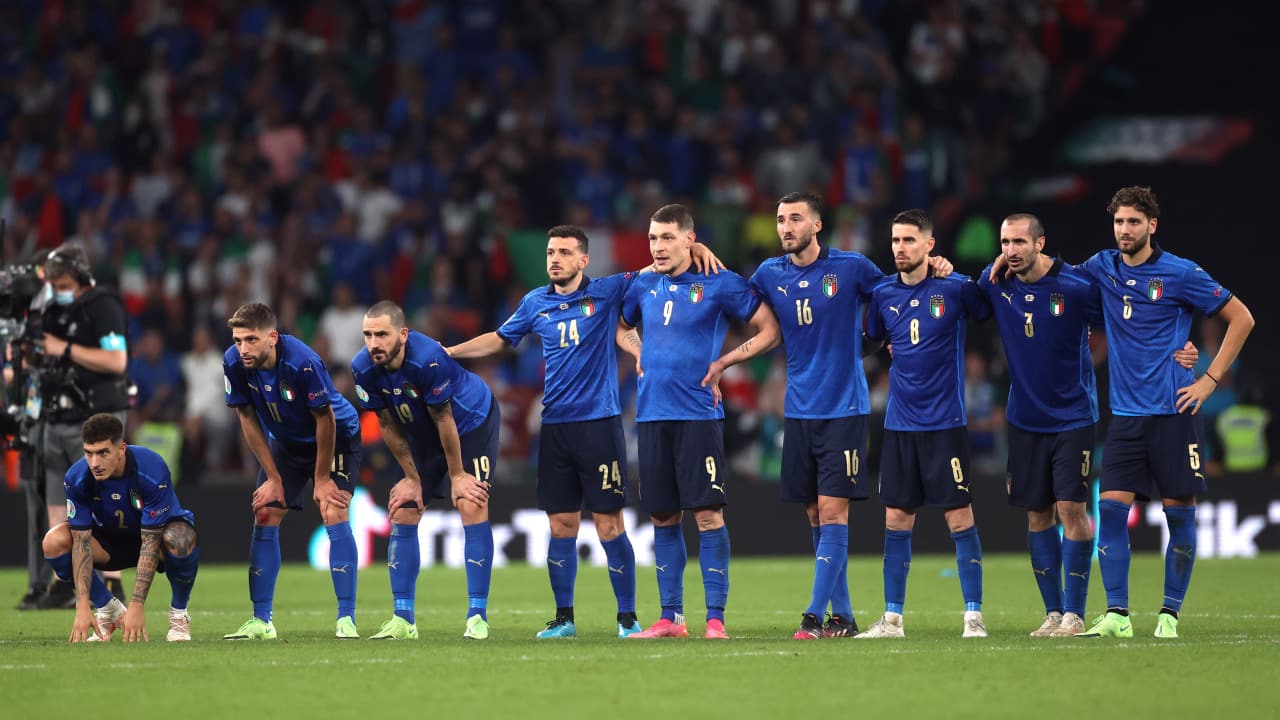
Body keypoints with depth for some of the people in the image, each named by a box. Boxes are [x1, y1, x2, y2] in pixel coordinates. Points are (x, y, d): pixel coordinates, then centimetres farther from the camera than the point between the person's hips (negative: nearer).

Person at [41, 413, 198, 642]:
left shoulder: (152, 471, -33)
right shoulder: (77, 478, -24)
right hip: (112, 541, 3)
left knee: (180, 539, -39)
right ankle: (109, 609, -1)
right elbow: (81, 543, -22)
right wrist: (83, 607, -30)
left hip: (158, 532, -3)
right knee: (54, 542, -24)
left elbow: (150, 544, -32)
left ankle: (179, 613, -10)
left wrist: (137, 605, -35)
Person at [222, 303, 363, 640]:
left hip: (337, 438, -5)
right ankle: (261, 621, 2)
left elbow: (325, 420, -24)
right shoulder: (234, 363, -20)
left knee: (334, 515, -18)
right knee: (264, 519, -4)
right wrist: (273, 478, -6)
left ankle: (346, 618, -15)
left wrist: (322, 480, -17)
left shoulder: (302, 362, -34)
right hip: (286, 444, 5)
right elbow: (248, 419, -8)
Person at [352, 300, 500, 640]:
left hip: (472, 423, -6)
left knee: (472, 507, -18)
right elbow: (389, 425, -7)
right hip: (423, 435, 6)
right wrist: (412, 477, -3)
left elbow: (444, 420, -25)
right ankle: (403, 619, 3)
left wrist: (457, 475, -15)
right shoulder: (363, 368, -19)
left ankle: (477, 617, -16)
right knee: (402, 514, -2)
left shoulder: (428, 359, -36)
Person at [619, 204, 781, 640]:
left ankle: (716, 618, -5)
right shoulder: (643, 288, 11)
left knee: (708, 514, -8)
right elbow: (622, 327, 31)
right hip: (652, 416, 5)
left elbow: (770, 332, -1)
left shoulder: (720, 285, -3)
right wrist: (639, 355, 12)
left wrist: (721, 363, -6)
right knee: (663, 517, 7)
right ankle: (671, 617, 13)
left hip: (698, 415, -5)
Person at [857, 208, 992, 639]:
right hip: (899, 423, 4)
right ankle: (892, 618, 12)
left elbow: (990, 312, 8)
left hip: (944, 422, -4)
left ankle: (974, 615, 2)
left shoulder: (955, 288, -7)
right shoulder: (883, 294, 5)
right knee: (896, 519, 6)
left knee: (960, 517, -4)